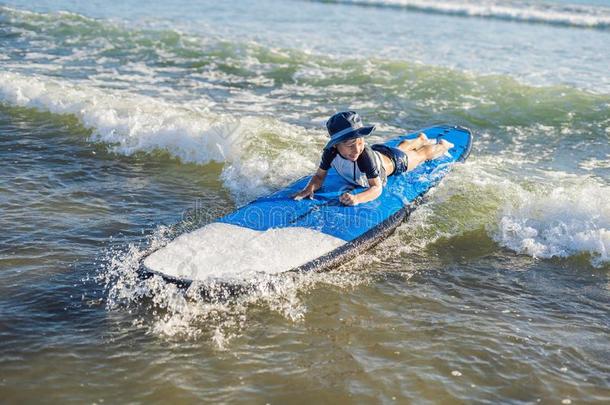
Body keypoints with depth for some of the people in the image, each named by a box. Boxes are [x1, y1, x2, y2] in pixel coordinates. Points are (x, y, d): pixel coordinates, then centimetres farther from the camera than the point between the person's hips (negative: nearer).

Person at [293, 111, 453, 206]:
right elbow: (319, 176, -27)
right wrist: (310, 188, -50)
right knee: (401, 147, 39)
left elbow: (377, 188, -51)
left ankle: (442, 145, 60)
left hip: (393, 160, -5)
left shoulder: (365, 155, -50)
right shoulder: (331, 152, -39)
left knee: (423, 154, 28)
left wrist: (357, 198, -70)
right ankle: (421, 139, 72)